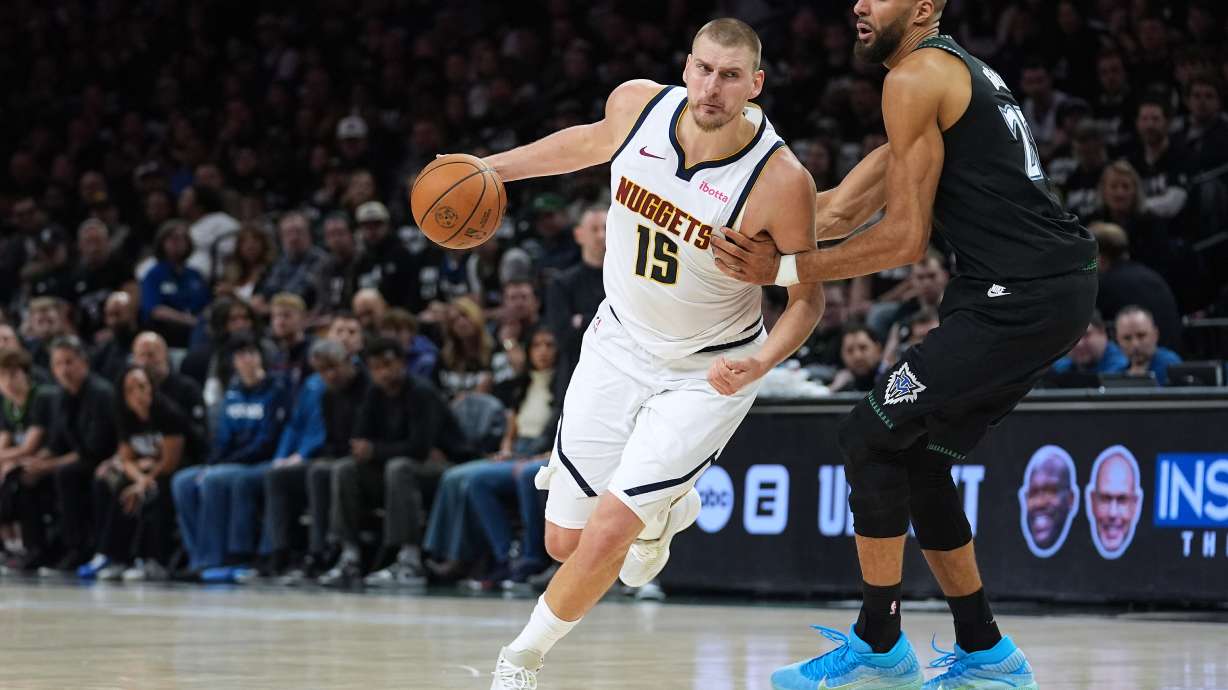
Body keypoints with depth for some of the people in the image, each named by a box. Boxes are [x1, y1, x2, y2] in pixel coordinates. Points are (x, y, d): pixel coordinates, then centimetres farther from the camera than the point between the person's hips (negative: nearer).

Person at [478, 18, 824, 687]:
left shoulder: (781, 180, -27)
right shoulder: (638, 104, -16)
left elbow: (807, 296, -13)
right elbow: (595, 140, 11)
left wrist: (760, 362, -31)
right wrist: (491, 169, 11)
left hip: (707, 373, -4)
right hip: (620, 342, 4)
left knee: (606, 535, -14)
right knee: (564, 541, 7)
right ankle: (662, 511, 42)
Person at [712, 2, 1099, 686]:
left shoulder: (916, 77, -9)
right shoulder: (960, 72, 22)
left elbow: (906, 238, -11)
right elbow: (845, 210, 21)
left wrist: (785, 269, -6)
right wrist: (761, 240, 16)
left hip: (1019, 297, -10)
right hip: (1061, 291, 10)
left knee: (872, 435, -4)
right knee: (916, 453, 16)